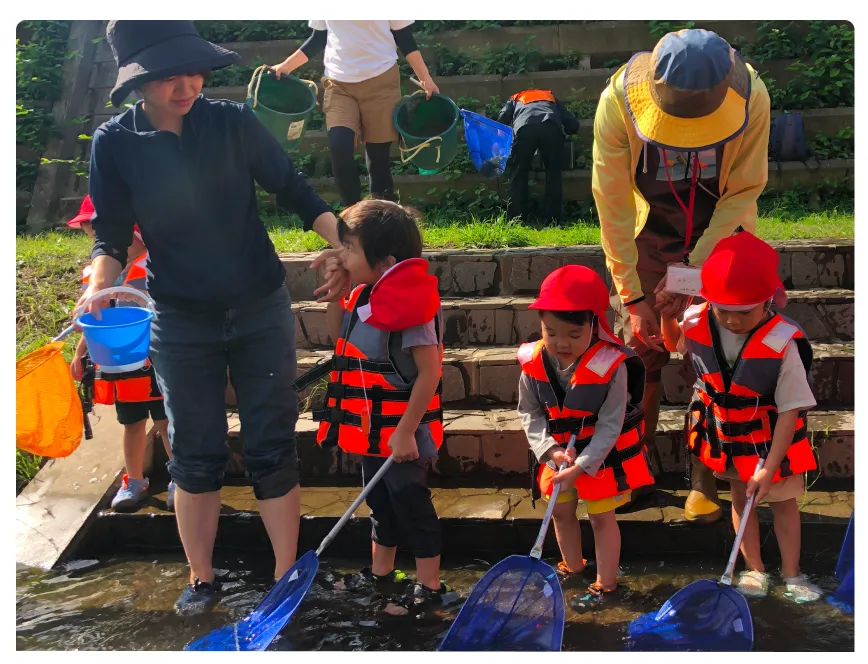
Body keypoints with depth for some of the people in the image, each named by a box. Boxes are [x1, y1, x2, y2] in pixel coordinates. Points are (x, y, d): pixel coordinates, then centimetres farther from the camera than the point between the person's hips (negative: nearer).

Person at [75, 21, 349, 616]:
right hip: (181, 322, 0)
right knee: (196, 455, 10)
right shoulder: (115, 143, -7)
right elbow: (112, 235, -1)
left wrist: (339, 241, -18)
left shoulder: (233, 122, -8)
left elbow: (295, 191, -2)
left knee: (273, 449, 4)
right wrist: (99, 285, -20)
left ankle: (286, 574, 18)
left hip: (261, 310, 0)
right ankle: (201, 579, 27)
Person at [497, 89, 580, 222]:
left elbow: (501, 121, 19)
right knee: (554, 175, 11)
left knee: (519, 176, 8)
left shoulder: (515, 99, 40)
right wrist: (562, 132, 51)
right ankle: (552, 221, 7)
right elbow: (573, 124, 32)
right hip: (552, 128, 1)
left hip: (524, 128, -1)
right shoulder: (551, 98, 43)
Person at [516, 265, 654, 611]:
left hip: (604, 456, -5)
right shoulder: (534, 363, -17)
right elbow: (530, 414, -6)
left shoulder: (611, 366, -29)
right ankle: (572, 566, 45)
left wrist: (581, 466, -26)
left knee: (601, 517, 9)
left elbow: (609, 426, -23)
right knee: (561, 512, 20)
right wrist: (550, 450, -19)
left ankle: (606, 583, 27)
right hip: (559, 454, 5)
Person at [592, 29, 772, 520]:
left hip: (720, 235, 0)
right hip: (647, 234, 0)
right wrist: (631, 295, -20)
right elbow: (614, 205, -21)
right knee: (642, 344, 1)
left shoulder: (751, 97, -26)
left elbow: (744, 191, -15)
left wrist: (695, 271, -20)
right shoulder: (619, 102, -28)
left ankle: (704, 475, 10)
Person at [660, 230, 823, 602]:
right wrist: (667, 315, -13)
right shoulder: (697, 323, -20)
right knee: (740, 497, 17)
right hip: (725, 434, 3)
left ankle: (791, 573, 31)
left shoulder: (783, 343, -32)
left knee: (782, 500, 14)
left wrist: (769, 468, -26)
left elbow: (790, 411, -26)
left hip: (772, 438, -3)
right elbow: (676, 346, 8)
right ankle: (754, 569, 34)